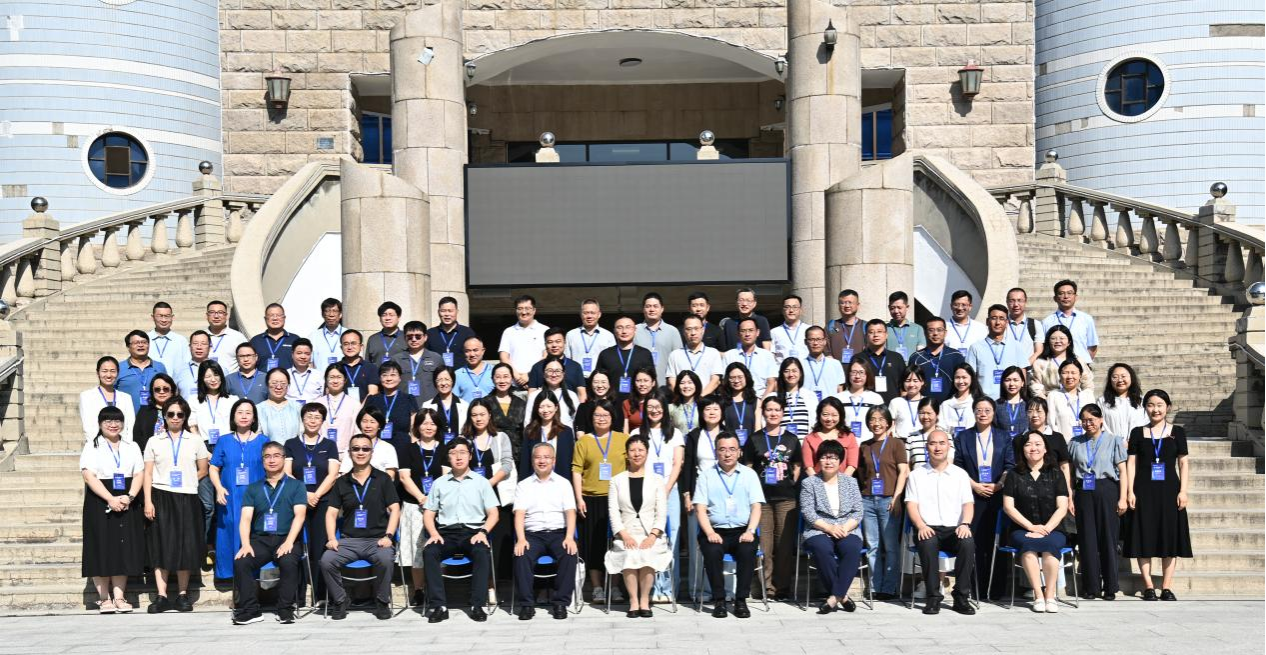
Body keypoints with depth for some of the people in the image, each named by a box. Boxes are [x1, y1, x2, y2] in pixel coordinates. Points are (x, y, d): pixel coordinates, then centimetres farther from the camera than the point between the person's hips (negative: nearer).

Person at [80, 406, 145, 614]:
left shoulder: (132, 446, 12)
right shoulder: (92, 446, 2)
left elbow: (139, 474, 5)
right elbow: (89, 475, -9)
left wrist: (129, 497, -13)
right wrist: (110, 499, -19)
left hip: (127, 502, 3)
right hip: (100, 502, -3)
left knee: (124, 548, 1)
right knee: (102, 549, -2)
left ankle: (119, 596, 5)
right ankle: (104, 598, 5)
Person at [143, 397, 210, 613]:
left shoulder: (195, 441, 9)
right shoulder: (154, 442, 8)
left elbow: (203, 471, 12)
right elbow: (148, 474, 4)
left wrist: (186, 482, 1)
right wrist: (148, 502, -5)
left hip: (187, 499, 0)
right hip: (161, 498, 0)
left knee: (185, 546, 0)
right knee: (161, 546, -3)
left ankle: (183, 595, 9)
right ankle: (161, 597, -2)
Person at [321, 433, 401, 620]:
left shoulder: (383, 479, 8)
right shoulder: (342, 482, 14)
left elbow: (394, 509, 3)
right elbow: (331, 513, 11)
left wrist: (388, 536, -10)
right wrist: (332, 539, -5)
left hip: (377, 539, -2)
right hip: (348, 540, 2)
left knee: (385, 559, -34)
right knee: (326, 561, -25)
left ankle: (382, 602, -9)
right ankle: (340, 600, 0)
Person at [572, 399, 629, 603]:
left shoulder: (623, 439, 6)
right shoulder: (584, 440, 6)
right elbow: (576, 470, 2)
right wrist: (579, 498, -5)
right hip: (591, 499, 0)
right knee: (594, 543, 4)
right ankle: (597, 588, 12)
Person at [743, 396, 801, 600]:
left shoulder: (791, 439, 11)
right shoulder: (755, 439, 7)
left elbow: (797, 467, 16)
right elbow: (747, 468, 8)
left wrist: (793, 484, 3)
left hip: (786, 497, 1)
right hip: (762, 496, -1)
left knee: (785, 541, 1)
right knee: (764, 541, -2)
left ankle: (783, 586, 11)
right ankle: (768, 586, 6)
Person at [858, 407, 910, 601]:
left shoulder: (896, 444, 3)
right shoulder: (865, 446, 14)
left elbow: (903, 472, -3)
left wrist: (896, 497, -11)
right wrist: (866, 487, 7)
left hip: (888, 499, -4)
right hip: (868, 500, 4)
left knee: (891, 547, -1)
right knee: (872, 547, 5)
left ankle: (889, 588, 4)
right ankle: (875, 588, 10)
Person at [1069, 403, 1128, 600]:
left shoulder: (1113, 441, 5)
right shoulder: (1075, 442, 11)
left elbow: (1122, 471, 2)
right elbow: (1070, 472, 11)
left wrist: (1122, 498, -5)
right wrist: (1069, 498, 4)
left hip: (1107, 491, -2)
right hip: (1084, 493, 2)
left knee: (1108, 538, 0)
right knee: (1087, 539, 2)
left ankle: (1110, 587, 8)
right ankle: (1091, 587, 9)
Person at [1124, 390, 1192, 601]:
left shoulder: (1177, 432, 5)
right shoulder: (1138, 432, 5)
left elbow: (1183, 463, 4)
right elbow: (1131, 462, 3)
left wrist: (1183, 491, -4)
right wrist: (1130, 491, -4)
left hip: (1169, 490, 0)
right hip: (1144, 490, 0)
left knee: (1170, 537, 2)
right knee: (1144, 537, 0)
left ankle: (1167, 587, 10)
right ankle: (1148, 586, 7)